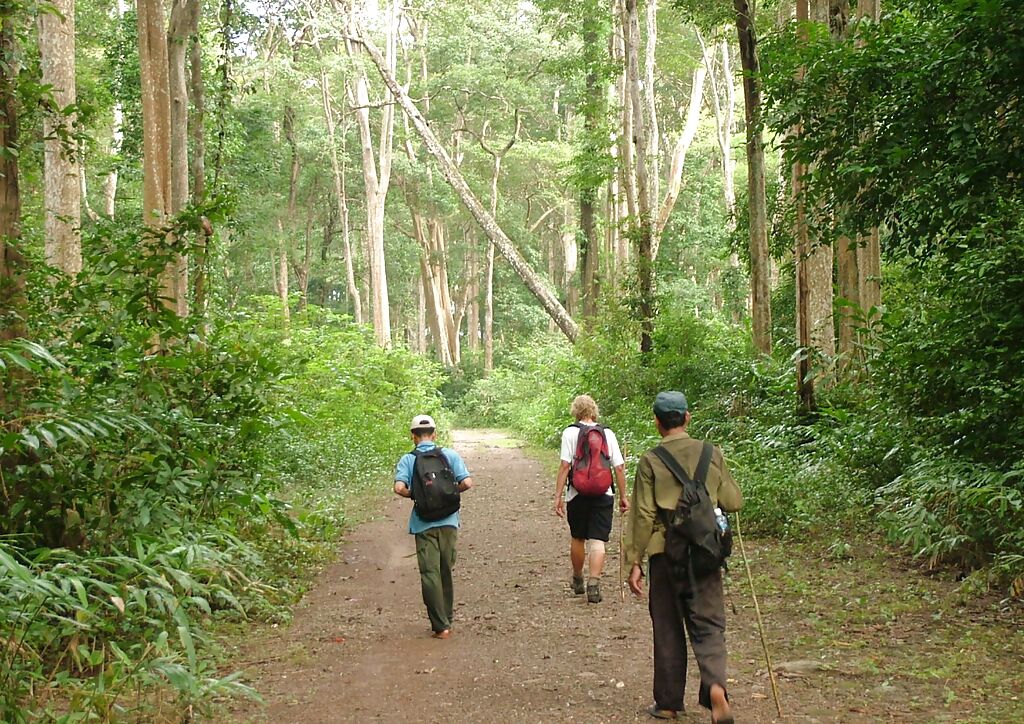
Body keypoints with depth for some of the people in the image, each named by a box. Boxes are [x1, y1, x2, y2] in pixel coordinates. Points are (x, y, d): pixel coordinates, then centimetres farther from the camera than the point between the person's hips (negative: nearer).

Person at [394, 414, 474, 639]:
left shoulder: (407, 460, -3)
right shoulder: (450, 455, 0)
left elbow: (400, 487, -18)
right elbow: (467, 483, -9)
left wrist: (413, 495, 2)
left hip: (424, 524, -2)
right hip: (448, 521, 2)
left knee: (430, 573, 0)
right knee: (446, 571, 16)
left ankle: (441, 626, -4)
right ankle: (447, 619, 26)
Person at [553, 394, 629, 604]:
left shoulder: (570, 433, -2)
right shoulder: (608, 433, 4)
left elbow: (565, 466, -10)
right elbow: (619, 467, 2)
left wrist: (559, 495, -8)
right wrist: (623, 496, 10)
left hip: (578, 494, -1)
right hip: (603, 494, 1)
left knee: (577, 539, 16)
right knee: (597, 541, -1)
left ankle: (577, 581, 32)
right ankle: (594, 584, -15)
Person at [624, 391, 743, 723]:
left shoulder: (650, 461, -5)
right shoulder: (712, 454, 1)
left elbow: (643, 515, -6)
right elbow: (733, 502, 6)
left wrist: (635, 562, 0)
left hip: (665, 555, -1)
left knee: (668, 630, 11)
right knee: (708, 625, 7)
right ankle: (715, 686, -17)